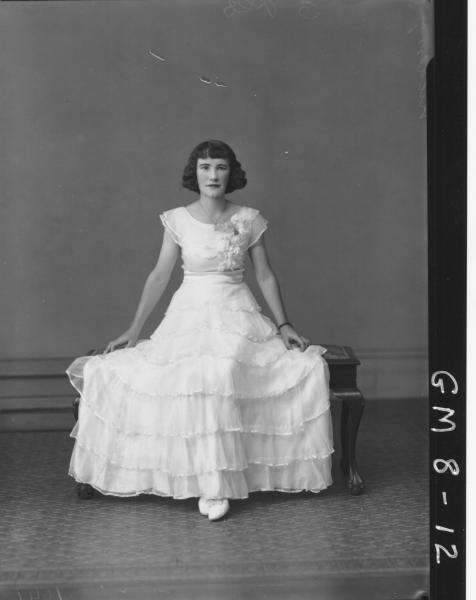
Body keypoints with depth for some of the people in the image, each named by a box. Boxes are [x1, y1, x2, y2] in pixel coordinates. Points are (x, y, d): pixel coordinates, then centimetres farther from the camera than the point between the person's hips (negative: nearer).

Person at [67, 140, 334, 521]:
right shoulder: (178, 220, 4)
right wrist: (134, 331, 4)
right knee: (199, 374, -32)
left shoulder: (249, 219, 4)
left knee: (221, 370, -32)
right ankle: (212, 483, -19)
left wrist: (284, 324, 2)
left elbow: (266, 275, 10)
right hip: (190, 315, 0)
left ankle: (216, 484, -17)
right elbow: (159, 276, 7)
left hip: (238, 317, 0)